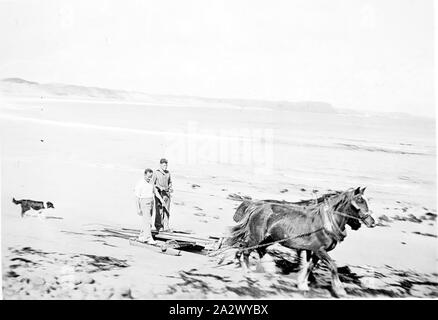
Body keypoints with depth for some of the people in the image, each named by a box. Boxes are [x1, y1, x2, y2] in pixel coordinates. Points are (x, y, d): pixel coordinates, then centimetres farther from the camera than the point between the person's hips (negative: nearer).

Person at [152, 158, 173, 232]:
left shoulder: (168, 173, 8)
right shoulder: (156, 173, -6)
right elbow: (152, 183, -6)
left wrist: (170, 188, -1)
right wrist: (160, 187, -19)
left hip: (167, 193, 4)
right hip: (159, 193, -4)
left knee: (166, 210, 1)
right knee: (159, 210, -3)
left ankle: (166, 227, 6)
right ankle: (158, 226, 10)